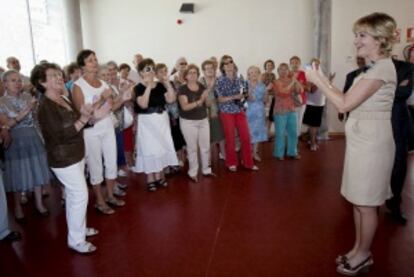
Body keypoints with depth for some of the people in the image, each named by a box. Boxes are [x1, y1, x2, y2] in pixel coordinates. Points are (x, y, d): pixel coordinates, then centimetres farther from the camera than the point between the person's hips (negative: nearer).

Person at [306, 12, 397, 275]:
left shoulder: (382, 68, -17)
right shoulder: (373, 67, 14)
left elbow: (344, 104, -21)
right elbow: (349, 100, 12)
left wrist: (318, 81, -13)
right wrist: (324, 80, 8)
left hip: (371, 143, -10)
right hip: (361, 141, 10)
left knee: (366, 203, 4)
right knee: (359, 201, 16)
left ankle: (364, 255, 22)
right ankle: (359, 249, 30)